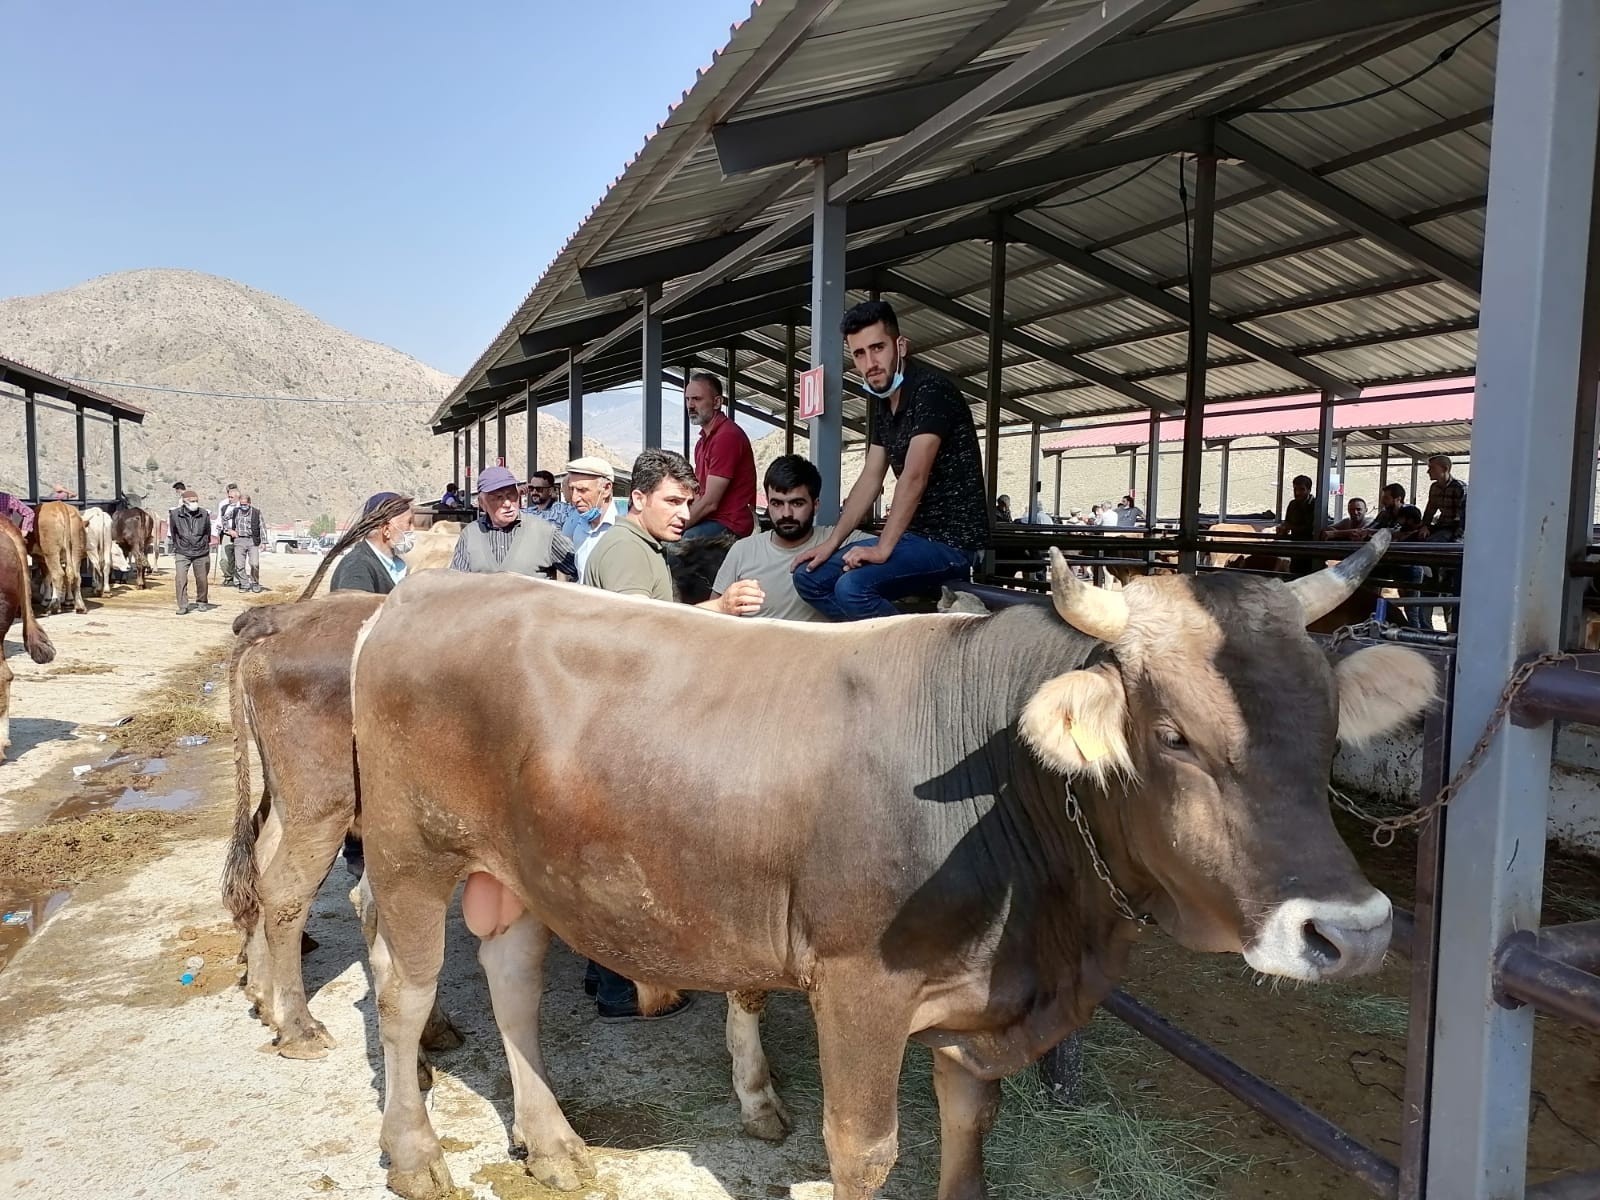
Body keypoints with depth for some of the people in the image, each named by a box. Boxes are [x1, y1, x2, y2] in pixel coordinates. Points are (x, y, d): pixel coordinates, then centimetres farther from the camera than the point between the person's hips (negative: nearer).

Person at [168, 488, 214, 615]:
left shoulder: (204, 514, -4)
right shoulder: (175, 514, -6)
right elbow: (173, 534, 8)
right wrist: (175, 550, 16)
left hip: (201, 553, 1)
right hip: (182, 553, -1)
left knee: (202, 580, 9)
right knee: (180, 579, -11)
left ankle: (202, 602, 30)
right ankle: (183, 606, -5)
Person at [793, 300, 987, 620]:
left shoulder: (931, 390, -16)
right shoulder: (884, 404, 13)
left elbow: (914, 478, -23)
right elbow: (870, 480, 12)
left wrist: (882, 549, -26)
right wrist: (831, 543, 5)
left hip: (951, 539, -9)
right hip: (914, 534, 9)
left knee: (853, 587, -29)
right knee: (809, 576, 3)